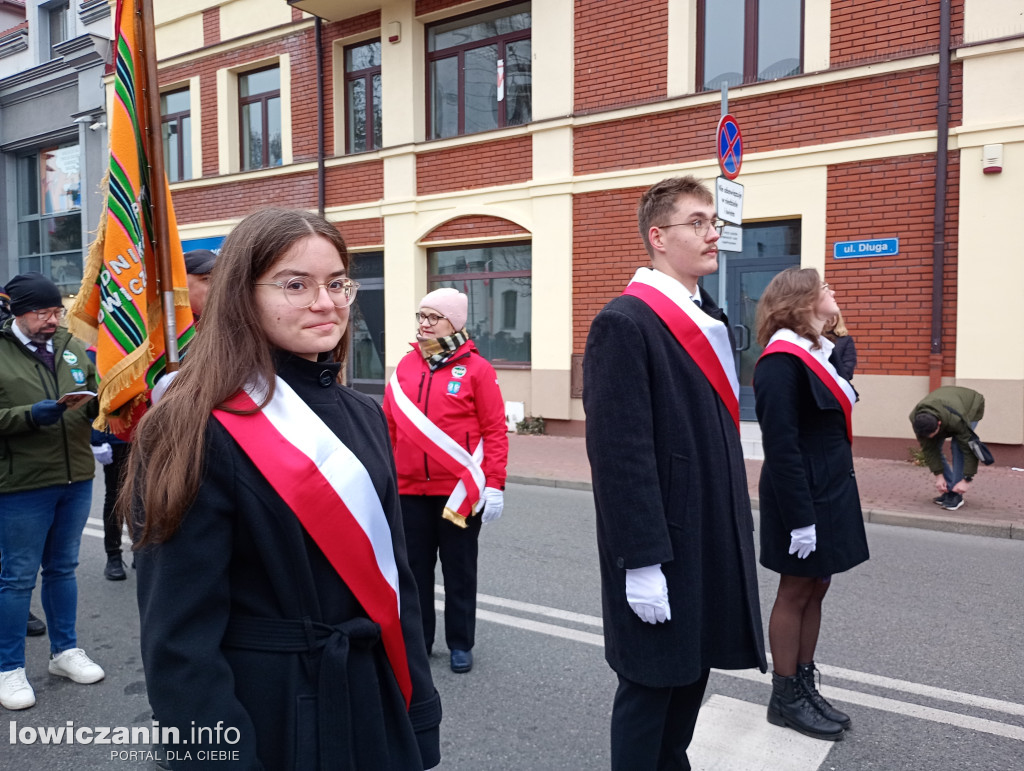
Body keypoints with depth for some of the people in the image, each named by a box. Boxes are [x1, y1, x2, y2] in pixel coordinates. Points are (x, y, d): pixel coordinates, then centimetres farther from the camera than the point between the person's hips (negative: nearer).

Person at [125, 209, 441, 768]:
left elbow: (392, 573, 6)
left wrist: (419, 715, 6)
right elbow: (180, 636, -16)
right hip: (264, 719, -5)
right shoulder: (197, 433, -16)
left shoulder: (363, 417, 3)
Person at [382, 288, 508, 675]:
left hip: (459, 492, -4)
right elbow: (389, 427, 10)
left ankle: (461, 644, 25)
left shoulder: (476, 368, -6)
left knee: (459, 570, 10)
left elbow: (495, 431, -8)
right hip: (409, 490, 4)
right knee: (415, 567, 14)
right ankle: (417, 638, 31)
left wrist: (494, 485, -12)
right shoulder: (404, 367, 7)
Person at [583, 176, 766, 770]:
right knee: (651, 684, 8)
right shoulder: (625, 324, -17)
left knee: (691, 672, 20)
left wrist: (735, 532, 15)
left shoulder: (710, 320, 12)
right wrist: (641, 562, -21)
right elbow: (620, 453, -21)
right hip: (660, 548, -8)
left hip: (713, 541, 9)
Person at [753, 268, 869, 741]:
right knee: (796, 593, 4)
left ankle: (805, 685, 30)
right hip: (801, 494, -9)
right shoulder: (782, 360, -19)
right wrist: (799, 518, -22)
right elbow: (781, 446, -22)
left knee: (816, 588, 16)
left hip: (830, 491, 9)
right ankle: (785, 698, 20)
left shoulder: (821, 351, 9)